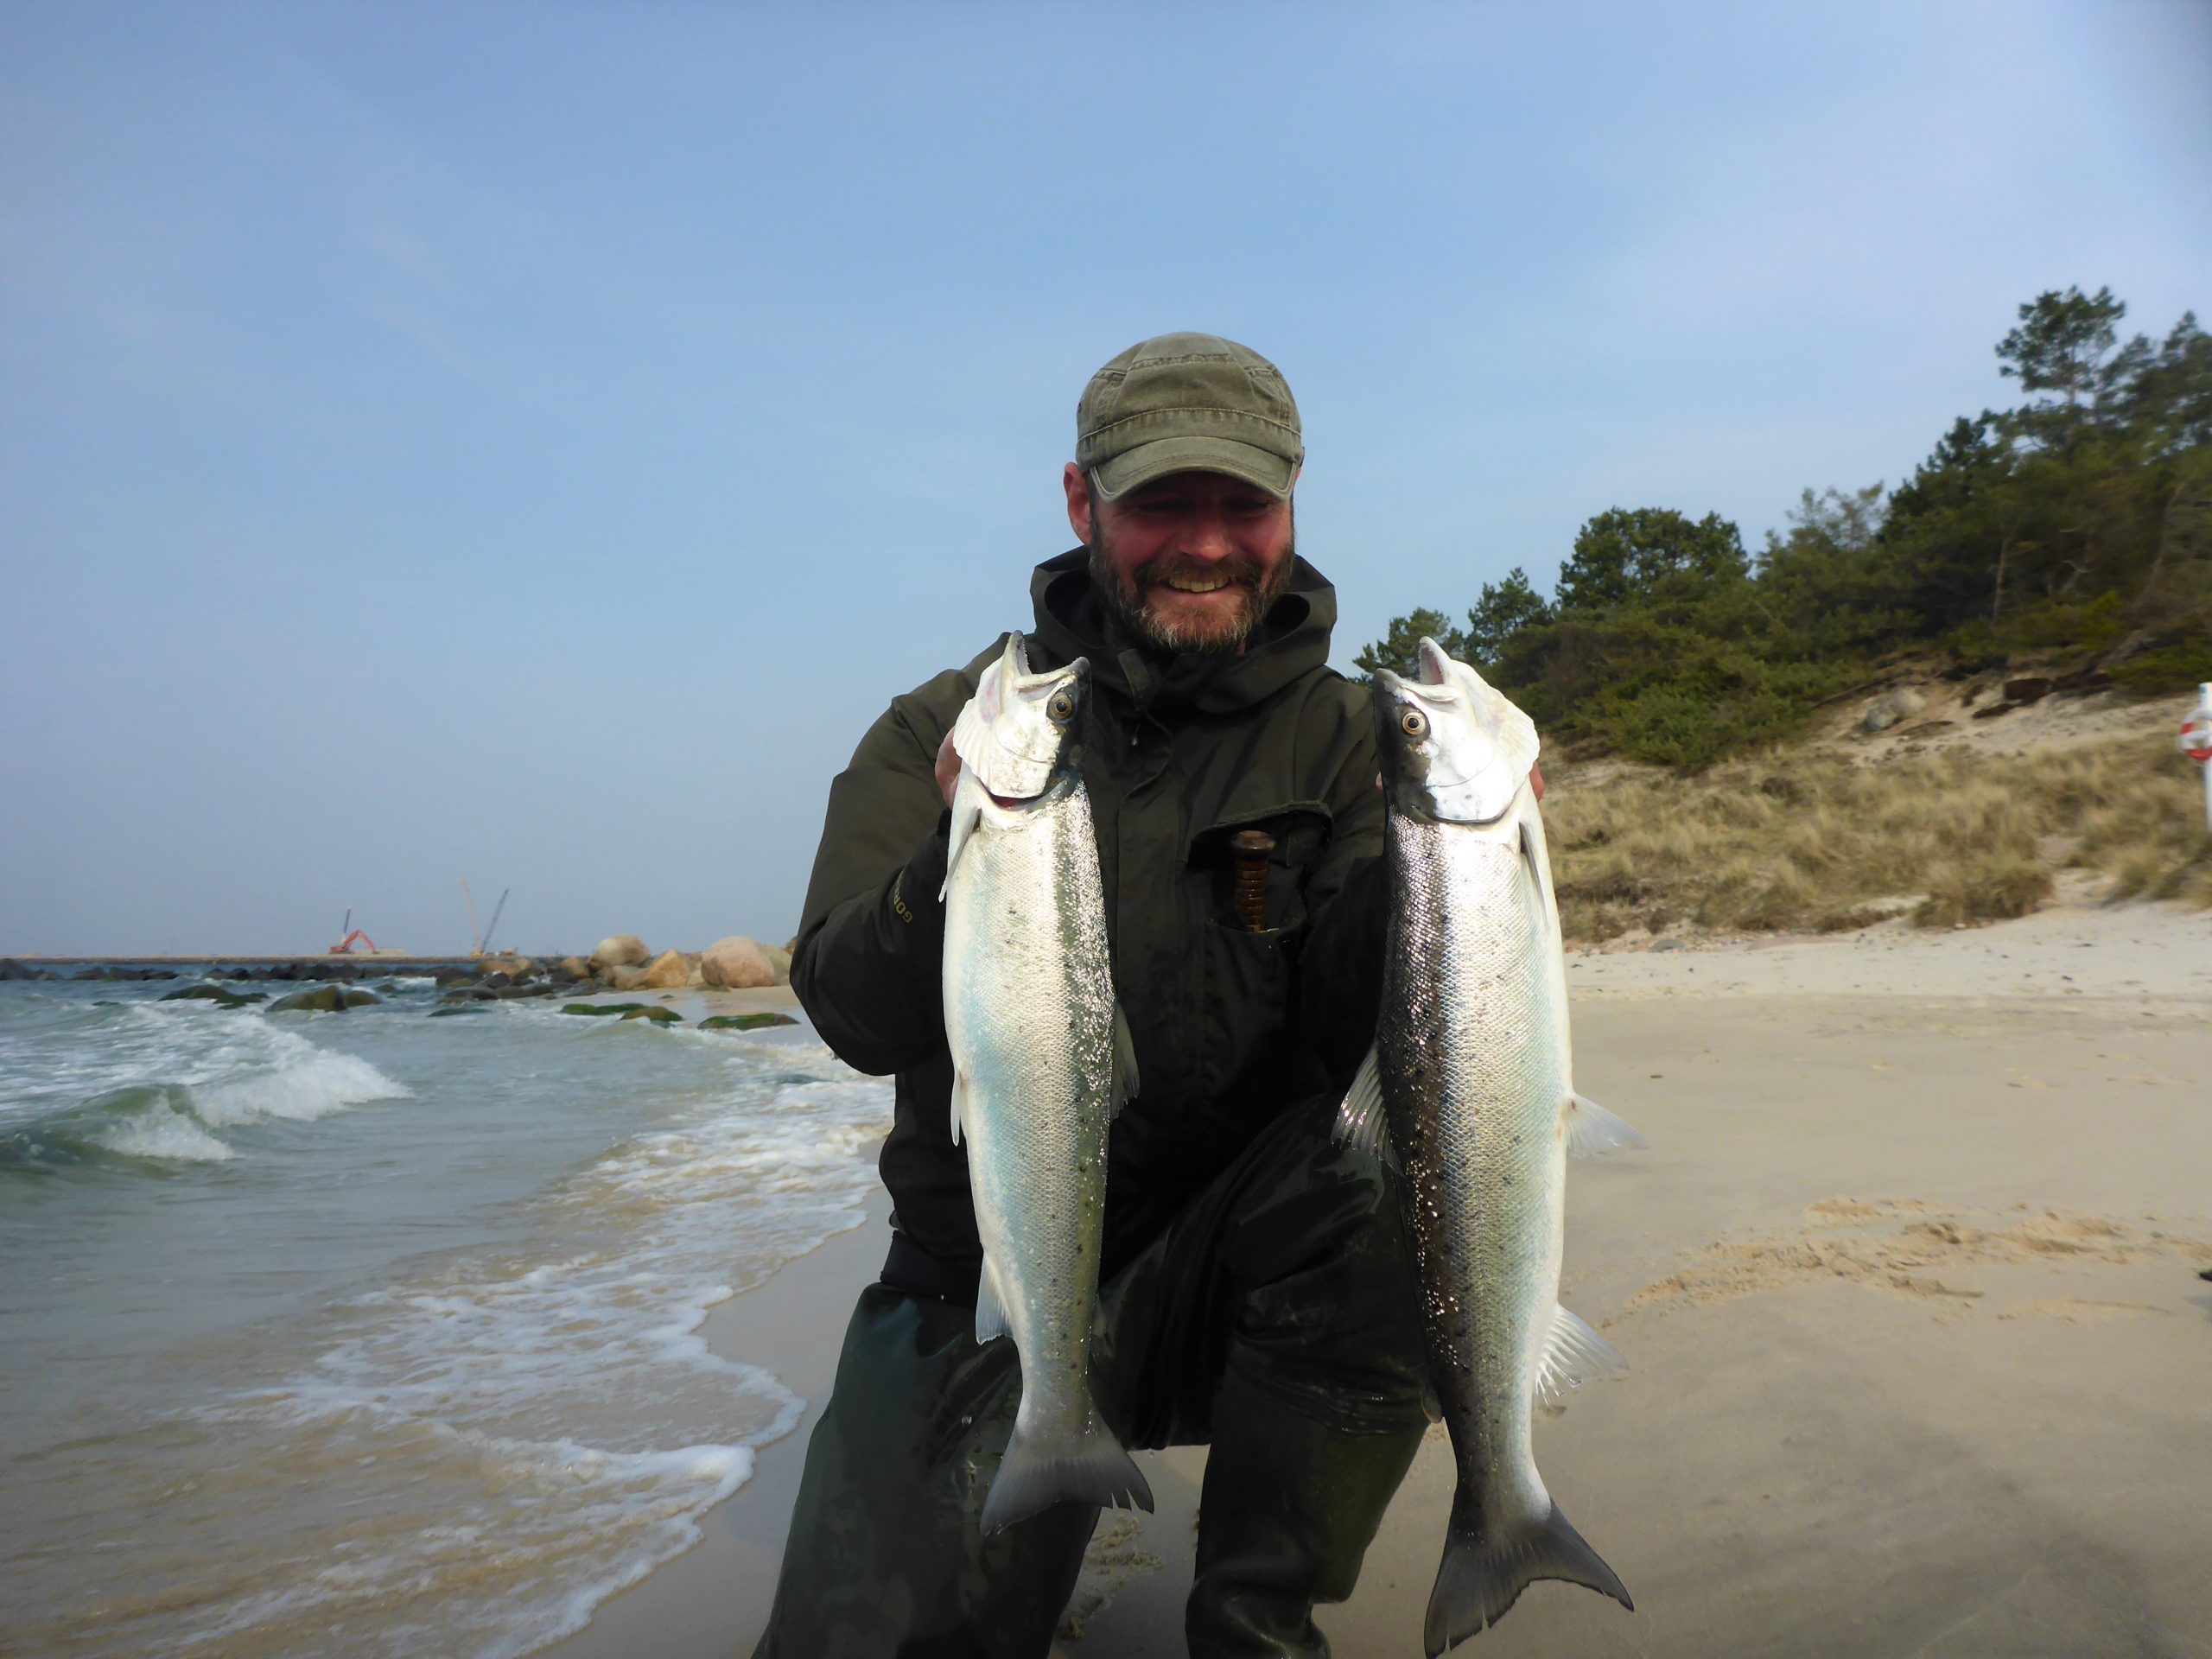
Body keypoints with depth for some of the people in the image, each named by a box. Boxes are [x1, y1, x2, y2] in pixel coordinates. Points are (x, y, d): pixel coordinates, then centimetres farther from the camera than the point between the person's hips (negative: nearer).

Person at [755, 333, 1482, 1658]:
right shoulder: (948, 726, -3)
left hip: (1233, 1270, 1)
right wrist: (965, 853, -33)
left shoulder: (1338, 737, -1)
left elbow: (1352, 1027, -10)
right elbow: (853, 1018, -15)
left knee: (1386, 1200, -30)